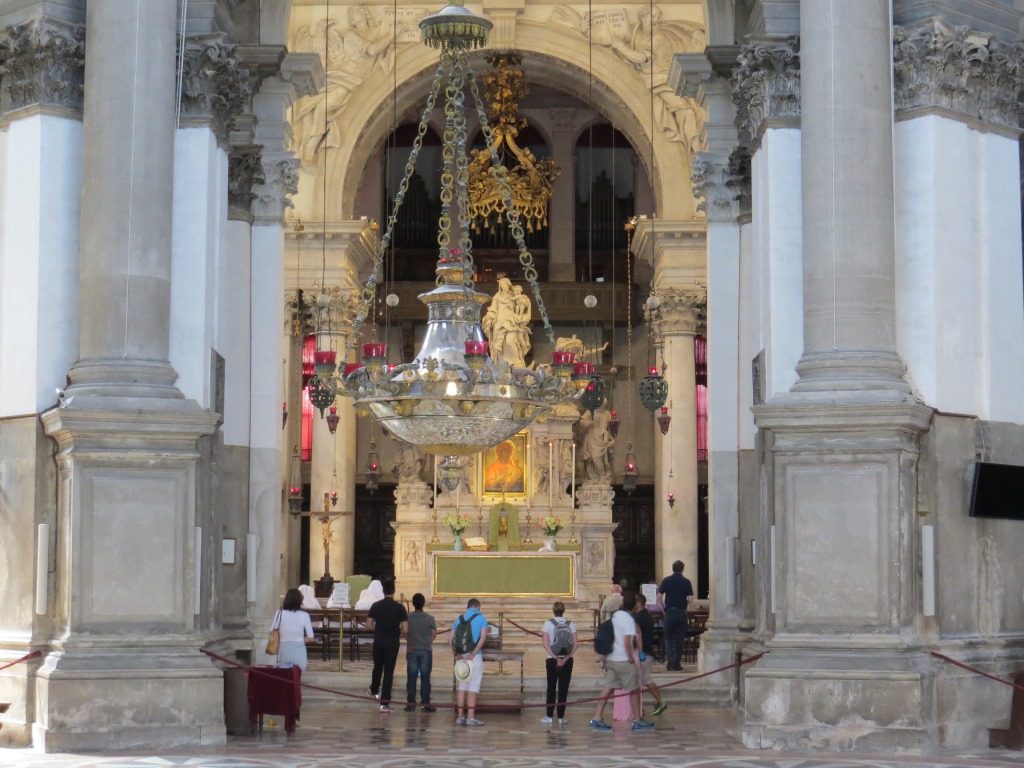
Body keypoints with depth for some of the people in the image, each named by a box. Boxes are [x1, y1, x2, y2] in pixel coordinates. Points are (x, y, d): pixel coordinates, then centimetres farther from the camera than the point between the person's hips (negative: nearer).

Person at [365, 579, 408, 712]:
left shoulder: (376, 606, -3)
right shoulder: (399, 608, -9)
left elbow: (368, 625, 0)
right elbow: (405, 630, -11)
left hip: (378, 643, 2)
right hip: (393, 644, -2)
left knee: (377, 667, 26)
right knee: (389, 672, 1)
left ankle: (374, 690, 46)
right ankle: (385, 703, -2)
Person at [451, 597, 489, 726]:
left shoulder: (460, 618, 12)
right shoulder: (481, 618, 0)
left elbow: (450, 637, 7)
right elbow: (483, 637, -12)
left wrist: (456, 653, 0)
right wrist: (473, 654, -13)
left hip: (461, 656, 4)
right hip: (475, 656, -4)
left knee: (461, 686, 10)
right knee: (473, 687, -2)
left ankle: (460, 716, 8)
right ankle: (471, 717, -6)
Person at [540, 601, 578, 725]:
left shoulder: (548, 624, -5)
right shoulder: (570, 624, 1)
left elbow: (546, 644, -12)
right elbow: (575, 644, -5)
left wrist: (555, 658, -12)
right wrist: (566, 658, -8)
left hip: (552, 659, -1)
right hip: (567, 660, 1)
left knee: (551, 687, 7)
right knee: (563, 688, 4)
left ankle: (550, 716, 7)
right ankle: (561, 717, 3)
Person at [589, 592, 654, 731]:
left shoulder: (615, 615, 7)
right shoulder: (629, 619, -16)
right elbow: (627, 642, -21)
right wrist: (631, 658, -10)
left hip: (611, 659, 7)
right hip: (624, 660, -7)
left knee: (608, 688, 6)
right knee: (634, 690, 5)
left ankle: (597, 718, 0)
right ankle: (638, 721, 12)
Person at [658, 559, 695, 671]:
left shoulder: (666, 580, 0)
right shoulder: (686, 582, -3)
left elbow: (659, 596, -4)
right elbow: (690, 599, -9)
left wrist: (664, 608, 8)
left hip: (669, 612, 0)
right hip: (681, 612, 0)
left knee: (668, 637, 10)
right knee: (679, 638, 7)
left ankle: (669, 658, -12)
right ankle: (676, 663, 8)